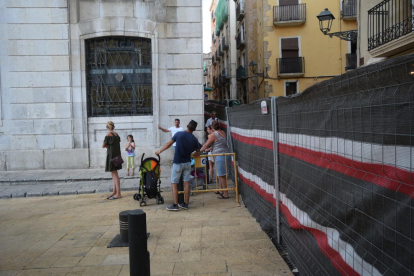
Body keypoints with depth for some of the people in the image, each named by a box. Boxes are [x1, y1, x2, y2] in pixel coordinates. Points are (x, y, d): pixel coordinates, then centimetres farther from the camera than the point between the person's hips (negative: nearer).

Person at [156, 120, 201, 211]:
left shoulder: (179, 134, -8)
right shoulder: (194, 139, -1)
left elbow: (169, 144, 1)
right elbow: (198, 153, 8)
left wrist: (160, 151, 14)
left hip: (178, 163, -3)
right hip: (187, 163, 3)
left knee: (174, 183, 2)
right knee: (186, 182, 9)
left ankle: (175, 205, 1)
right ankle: (186, 204, 14)